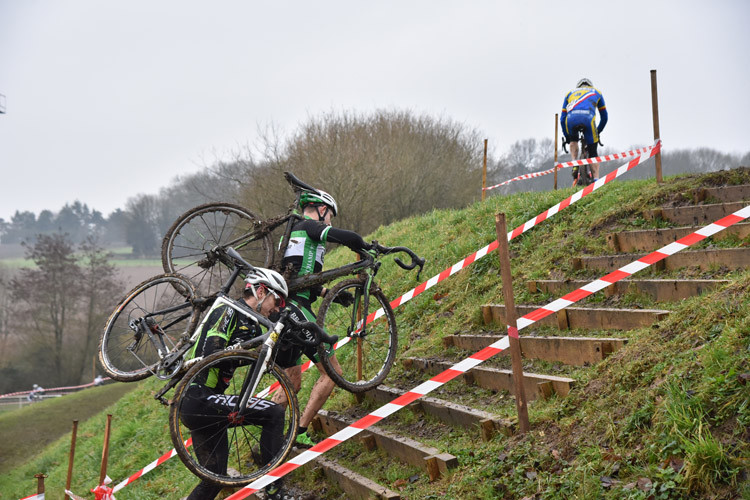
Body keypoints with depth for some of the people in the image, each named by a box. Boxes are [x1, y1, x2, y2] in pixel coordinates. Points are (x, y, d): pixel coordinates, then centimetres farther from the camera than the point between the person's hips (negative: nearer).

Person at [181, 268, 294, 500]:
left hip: (206, 405, 10)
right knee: (274, 412, -13)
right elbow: (210, 356, -22)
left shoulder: (251, 326, 18)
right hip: (199, 400, -10)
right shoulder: (227, 311, -11)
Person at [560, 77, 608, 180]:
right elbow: (604, 117, 37)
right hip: (588, 118, -1)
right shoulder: (596, 92, 36)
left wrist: (566, 136, 39)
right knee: (593, 153, 12)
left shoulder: (570, 93, 37)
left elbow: (562, 118, 33)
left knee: (573, 140, 34)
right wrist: (598, 132, 48)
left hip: (571, 118, 1)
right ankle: (596, 179, 0)